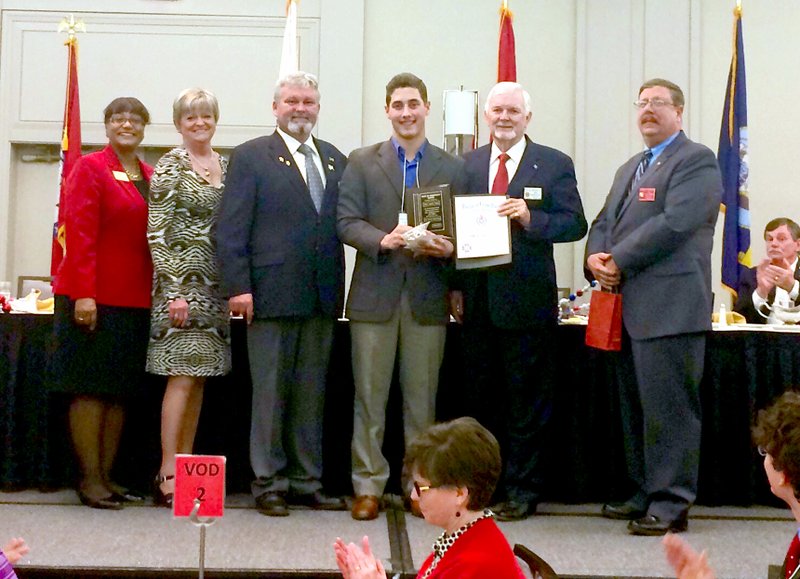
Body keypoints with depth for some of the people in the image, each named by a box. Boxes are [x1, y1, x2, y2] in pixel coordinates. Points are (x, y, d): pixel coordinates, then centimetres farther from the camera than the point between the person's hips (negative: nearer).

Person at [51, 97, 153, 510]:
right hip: (94, 299, -6)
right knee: (91, 388, -1)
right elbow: (79, 234, -11)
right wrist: (84, 294, -18)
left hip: (136, 301, 6)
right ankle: (89, 479, 4)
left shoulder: (150, 177, 14)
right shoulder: (90, 168, -4)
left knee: (120, 390, 8)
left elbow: (156, 236, 14)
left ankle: (106, 476, 15)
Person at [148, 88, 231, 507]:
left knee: (199, 377, 8)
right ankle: (167, 473, -5)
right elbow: (157, 232, -10)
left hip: (214, 284, 6)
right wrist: (174, 290, -16)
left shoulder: (225, 166, 13)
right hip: (181, 279, -6)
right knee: (183, 376, -9)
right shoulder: (171, 166, -6)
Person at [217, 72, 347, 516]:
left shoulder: (336, 160, 15)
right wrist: (238, 287, -13)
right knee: (270, 393, 2)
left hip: (322, 296, 5)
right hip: (272, 294, -5)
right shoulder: (251, 157, 0)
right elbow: (231, 228, -5)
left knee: (312, 394, 11)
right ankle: (270, 484, 10)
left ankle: (307, 481, 20)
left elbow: (344, 224, 13)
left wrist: (338, 289, 3)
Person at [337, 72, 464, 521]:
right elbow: (347, 223, -1)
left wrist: (448, 248, -15)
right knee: (370, 396, 2)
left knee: (423, 397, 6)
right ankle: (368, 485, 9)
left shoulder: (452, 168, 10)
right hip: (375, 294, -1)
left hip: (428, 296, 1)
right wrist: (383, 240, -19)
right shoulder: (362, 163, 8)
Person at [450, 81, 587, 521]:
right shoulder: (468, 164, 12)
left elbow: (575, 224, -4)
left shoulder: (554, 164, 1)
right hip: (476, 299, 4)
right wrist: (455, 286, 5)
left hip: (527, 300, -3)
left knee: (526, 401, 3)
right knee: (477, 398, 10)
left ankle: (521, 492, 11)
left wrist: (530, 218, -20)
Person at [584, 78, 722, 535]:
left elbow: (674, 224, -17)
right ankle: (645, 494, 23)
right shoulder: (631, 168, 24)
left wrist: (618, 262, -14)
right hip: (631, 307, 9)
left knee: (668, 407, -8)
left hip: (669, 306, -9)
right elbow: (605, 222, 20)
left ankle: (671, 505, -3)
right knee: (635, 406, 13)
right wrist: (595, 257, -2)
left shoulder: (697, 161, -5)